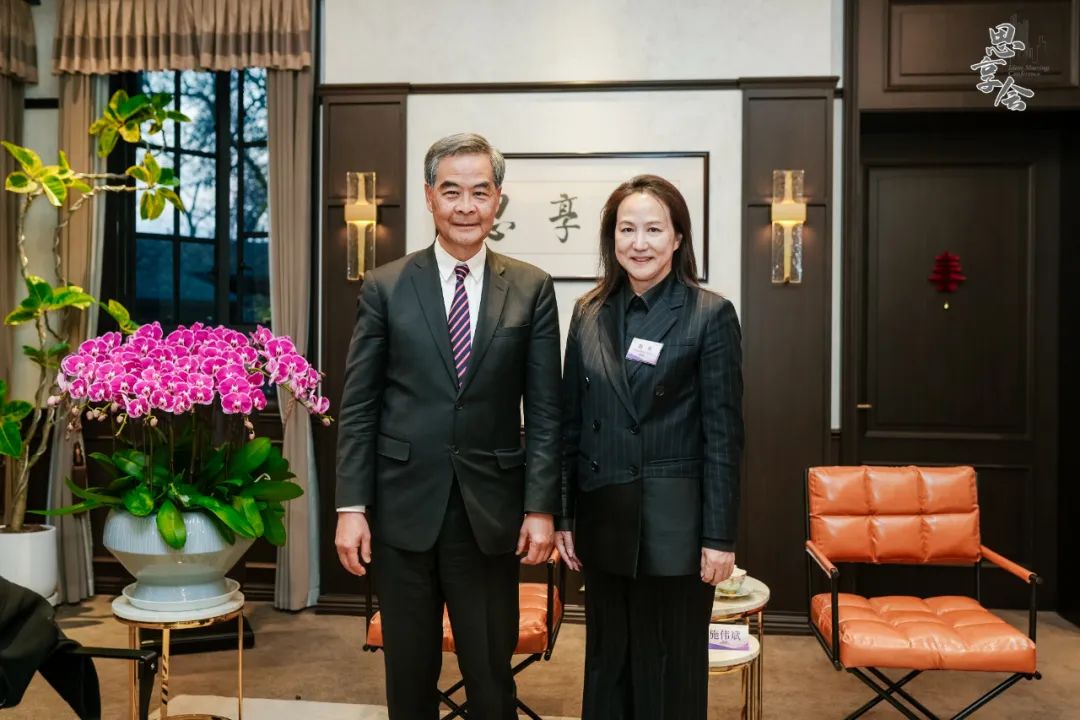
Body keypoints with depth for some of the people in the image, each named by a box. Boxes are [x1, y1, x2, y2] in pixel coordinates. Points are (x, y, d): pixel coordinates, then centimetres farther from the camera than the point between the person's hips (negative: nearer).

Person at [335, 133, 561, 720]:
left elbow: (544, 411, 1)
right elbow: (358, 407, 1)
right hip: (403, 510, 0)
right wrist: (351, 506, -4)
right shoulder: (384, 287, 1)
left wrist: (541, 507, -5)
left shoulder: (532, 289, 2)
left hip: (492, 512, 0)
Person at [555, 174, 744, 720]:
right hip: (602, 520, 4)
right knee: (606, 666, 16)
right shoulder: (589, 313, 6)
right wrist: (564, 516, 6)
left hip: (674, 525, -4)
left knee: (670, 674, 9)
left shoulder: (710, 315, -6)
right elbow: (571, 422, 8)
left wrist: (720, 537, -9)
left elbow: (723, 434, -7)